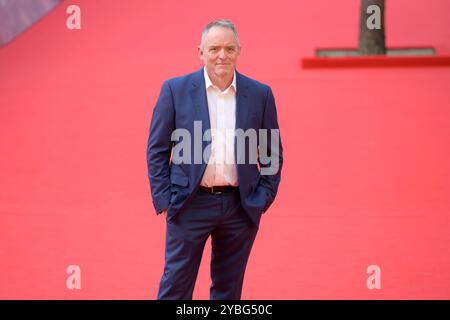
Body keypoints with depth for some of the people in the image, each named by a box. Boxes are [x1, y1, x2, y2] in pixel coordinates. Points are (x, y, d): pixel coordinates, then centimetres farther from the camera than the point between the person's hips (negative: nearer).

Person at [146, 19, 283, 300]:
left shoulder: (260, 94, 4)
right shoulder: (175, 90, -1)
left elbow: (273, 153, 9)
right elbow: (157, 150, 1)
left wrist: (263, 200, 1)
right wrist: (164, 200, -5)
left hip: (241, 208, 2)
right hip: (190, 205, -2)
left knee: (229, 289, 11)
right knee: (176, 286, 2)